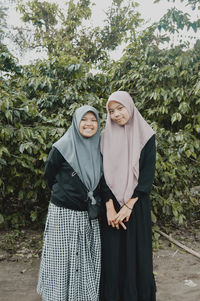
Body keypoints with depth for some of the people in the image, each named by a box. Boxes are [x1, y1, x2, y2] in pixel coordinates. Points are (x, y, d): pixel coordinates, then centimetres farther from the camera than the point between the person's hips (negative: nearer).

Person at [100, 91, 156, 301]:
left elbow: (148, 173, -6)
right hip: (111, 203, 1)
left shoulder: (145, 135, -1)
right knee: (112, 252, 7)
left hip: (137, 204, -1)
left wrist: (129, 205, -13)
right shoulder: (106, 136, 3)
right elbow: (102, 172, -2)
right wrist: (110, 206, -12)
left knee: (137, 251, 8)